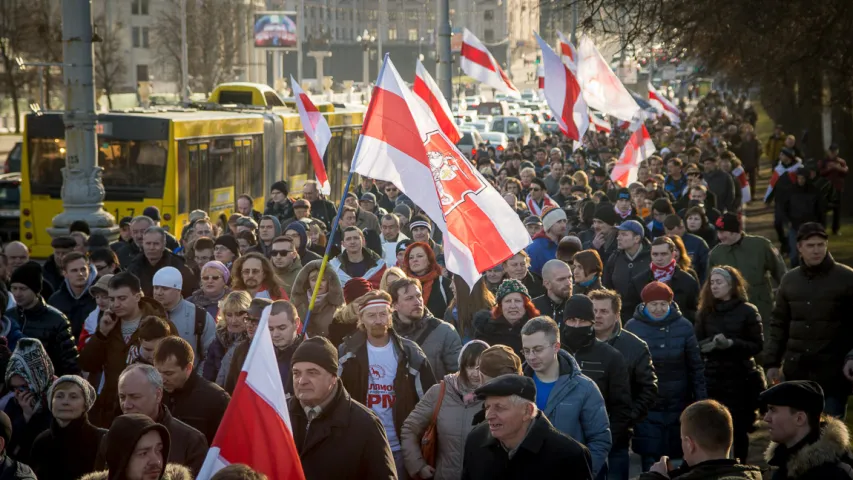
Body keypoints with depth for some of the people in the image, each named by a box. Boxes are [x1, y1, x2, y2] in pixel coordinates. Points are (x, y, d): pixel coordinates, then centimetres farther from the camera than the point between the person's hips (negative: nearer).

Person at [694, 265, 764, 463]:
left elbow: (757, 345, -5)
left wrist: (731, 343, -18)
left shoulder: (748, 311, -1)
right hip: (713, 379, 2)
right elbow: (696, 345, 4)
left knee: (739, 428, 3)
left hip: (741, 379, -2)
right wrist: (712, 343, -17)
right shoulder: (705, 312, 8)